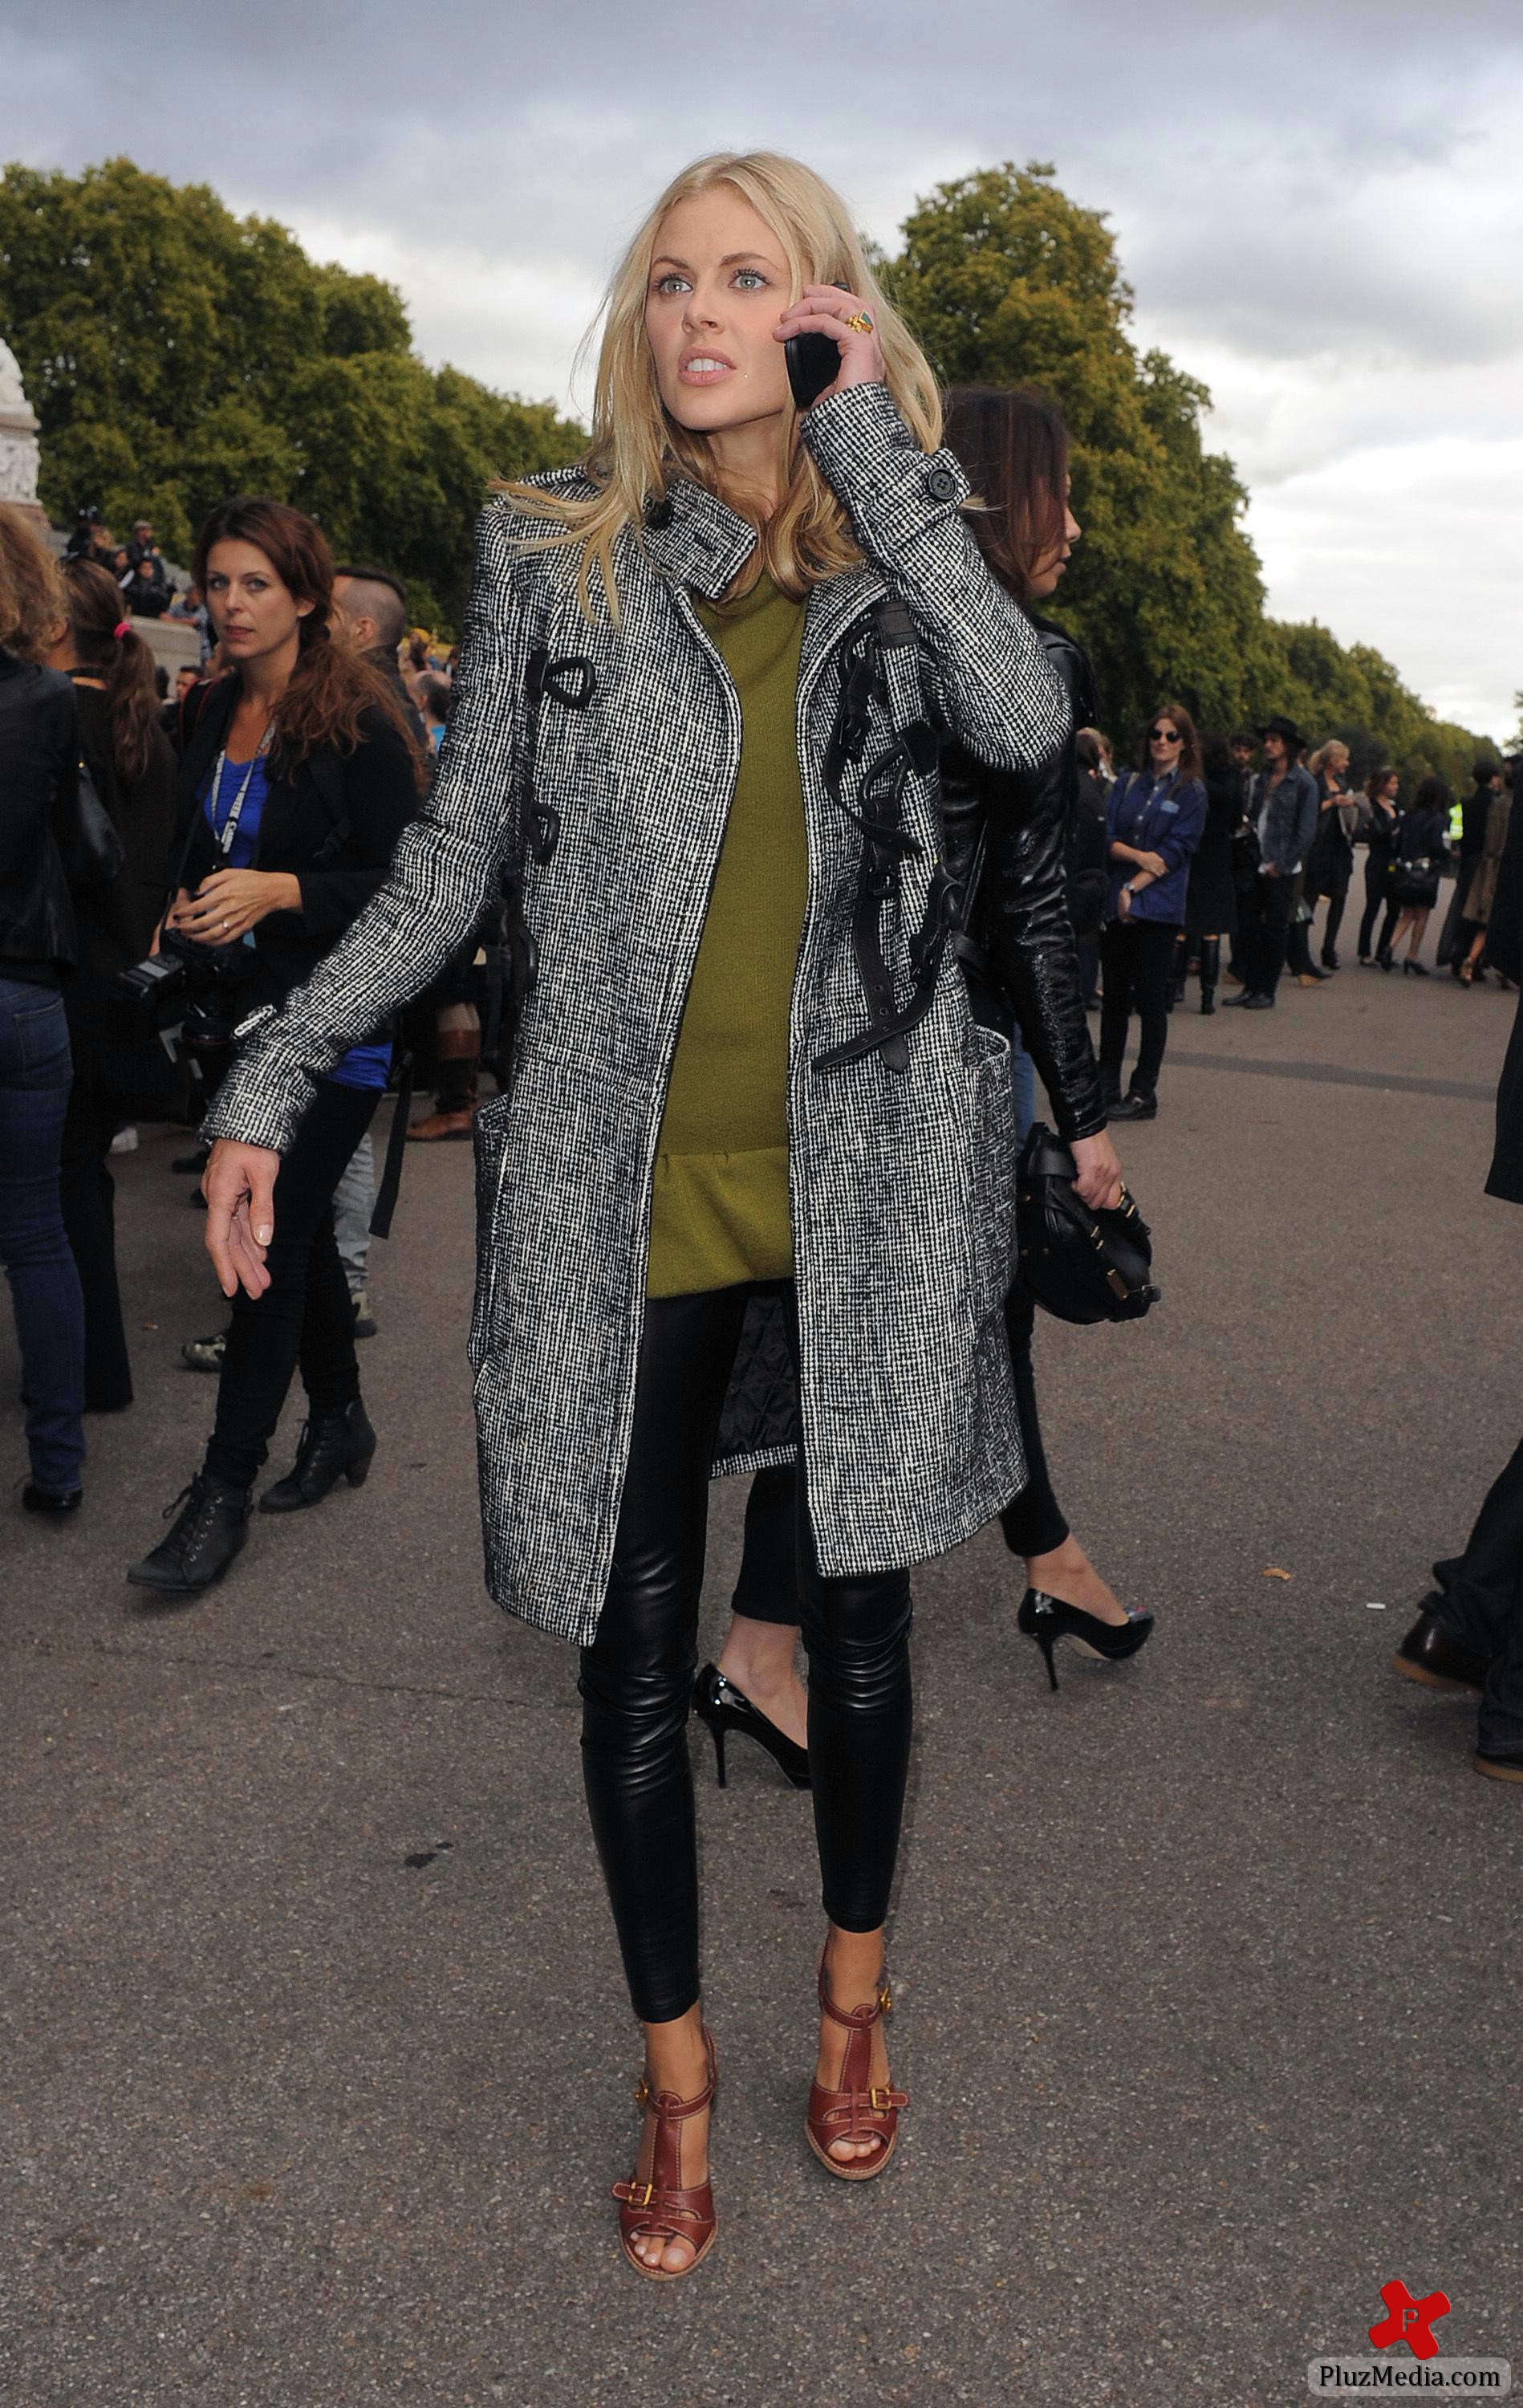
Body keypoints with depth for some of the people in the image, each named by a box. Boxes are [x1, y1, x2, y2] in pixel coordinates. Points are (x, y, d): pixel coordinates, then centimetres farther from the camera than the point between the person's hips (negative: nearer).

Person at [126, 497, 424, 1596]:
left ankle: (227, 1486, 1)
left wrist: (277, 890, -23)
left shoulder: (360, 720, -11)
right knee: (299, 1225, 15)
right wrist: (190, 904, 1)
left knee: (274, 1236, -7)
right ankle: (340, 1421, 31)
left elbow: (397, 880, -13)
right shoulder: (213, 712, 10)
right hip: (239, 1007, 7)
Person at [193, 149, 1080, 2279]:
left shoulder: (898, 553, 6)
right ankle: (676, 2068, 30)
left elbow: (1024, 721, -15)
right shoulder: (553, 544, 4)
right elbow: (461, 849, 5)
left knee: (857, 1607, 12)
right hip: (626, 1183, 0)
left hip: (861, 1169, 1)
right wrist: (272, 1081, -1)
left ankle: (855, 1991, 38)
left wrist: (871, 442, -11)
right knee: (637, 1641, 7)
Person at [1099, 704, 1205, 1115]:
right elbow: (1107, 837, 4)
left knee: (1150, 1000, -1)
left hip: (1158, 907, -4)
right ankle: (1107, 1086, 16)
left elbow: (1176, 851, -7)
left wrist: (1134, 888, -12)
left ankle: (1144, 1093, 5)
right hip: (1115, 906, 4)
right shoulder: (1127, 784, 12)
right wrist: (1138, 855, -14)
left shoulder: (1191, 792, 1)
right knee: (1114, 996, 8)